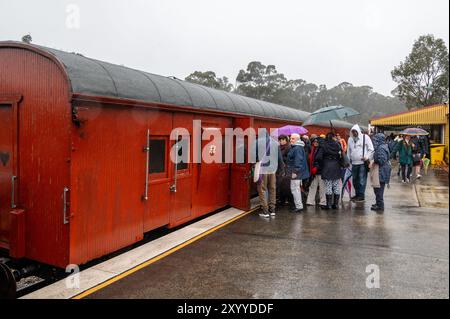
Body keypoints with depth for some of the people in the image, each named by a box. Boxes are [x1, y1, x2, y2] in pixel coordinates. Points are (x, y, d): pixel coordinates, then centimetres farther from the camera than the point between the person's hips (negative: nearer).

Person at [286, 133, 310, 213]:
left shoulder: (297, 148, -17)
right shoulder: (294, 147, 16)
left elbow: (298, 161, -24)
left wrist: (295, 171, -24)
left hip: (296, 172, -11)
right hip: (297, 172, 11)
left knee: (295, 188, -8)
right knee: (297, 188, 17)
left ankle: (299, 206, -3)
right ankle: (298, 205, 26)